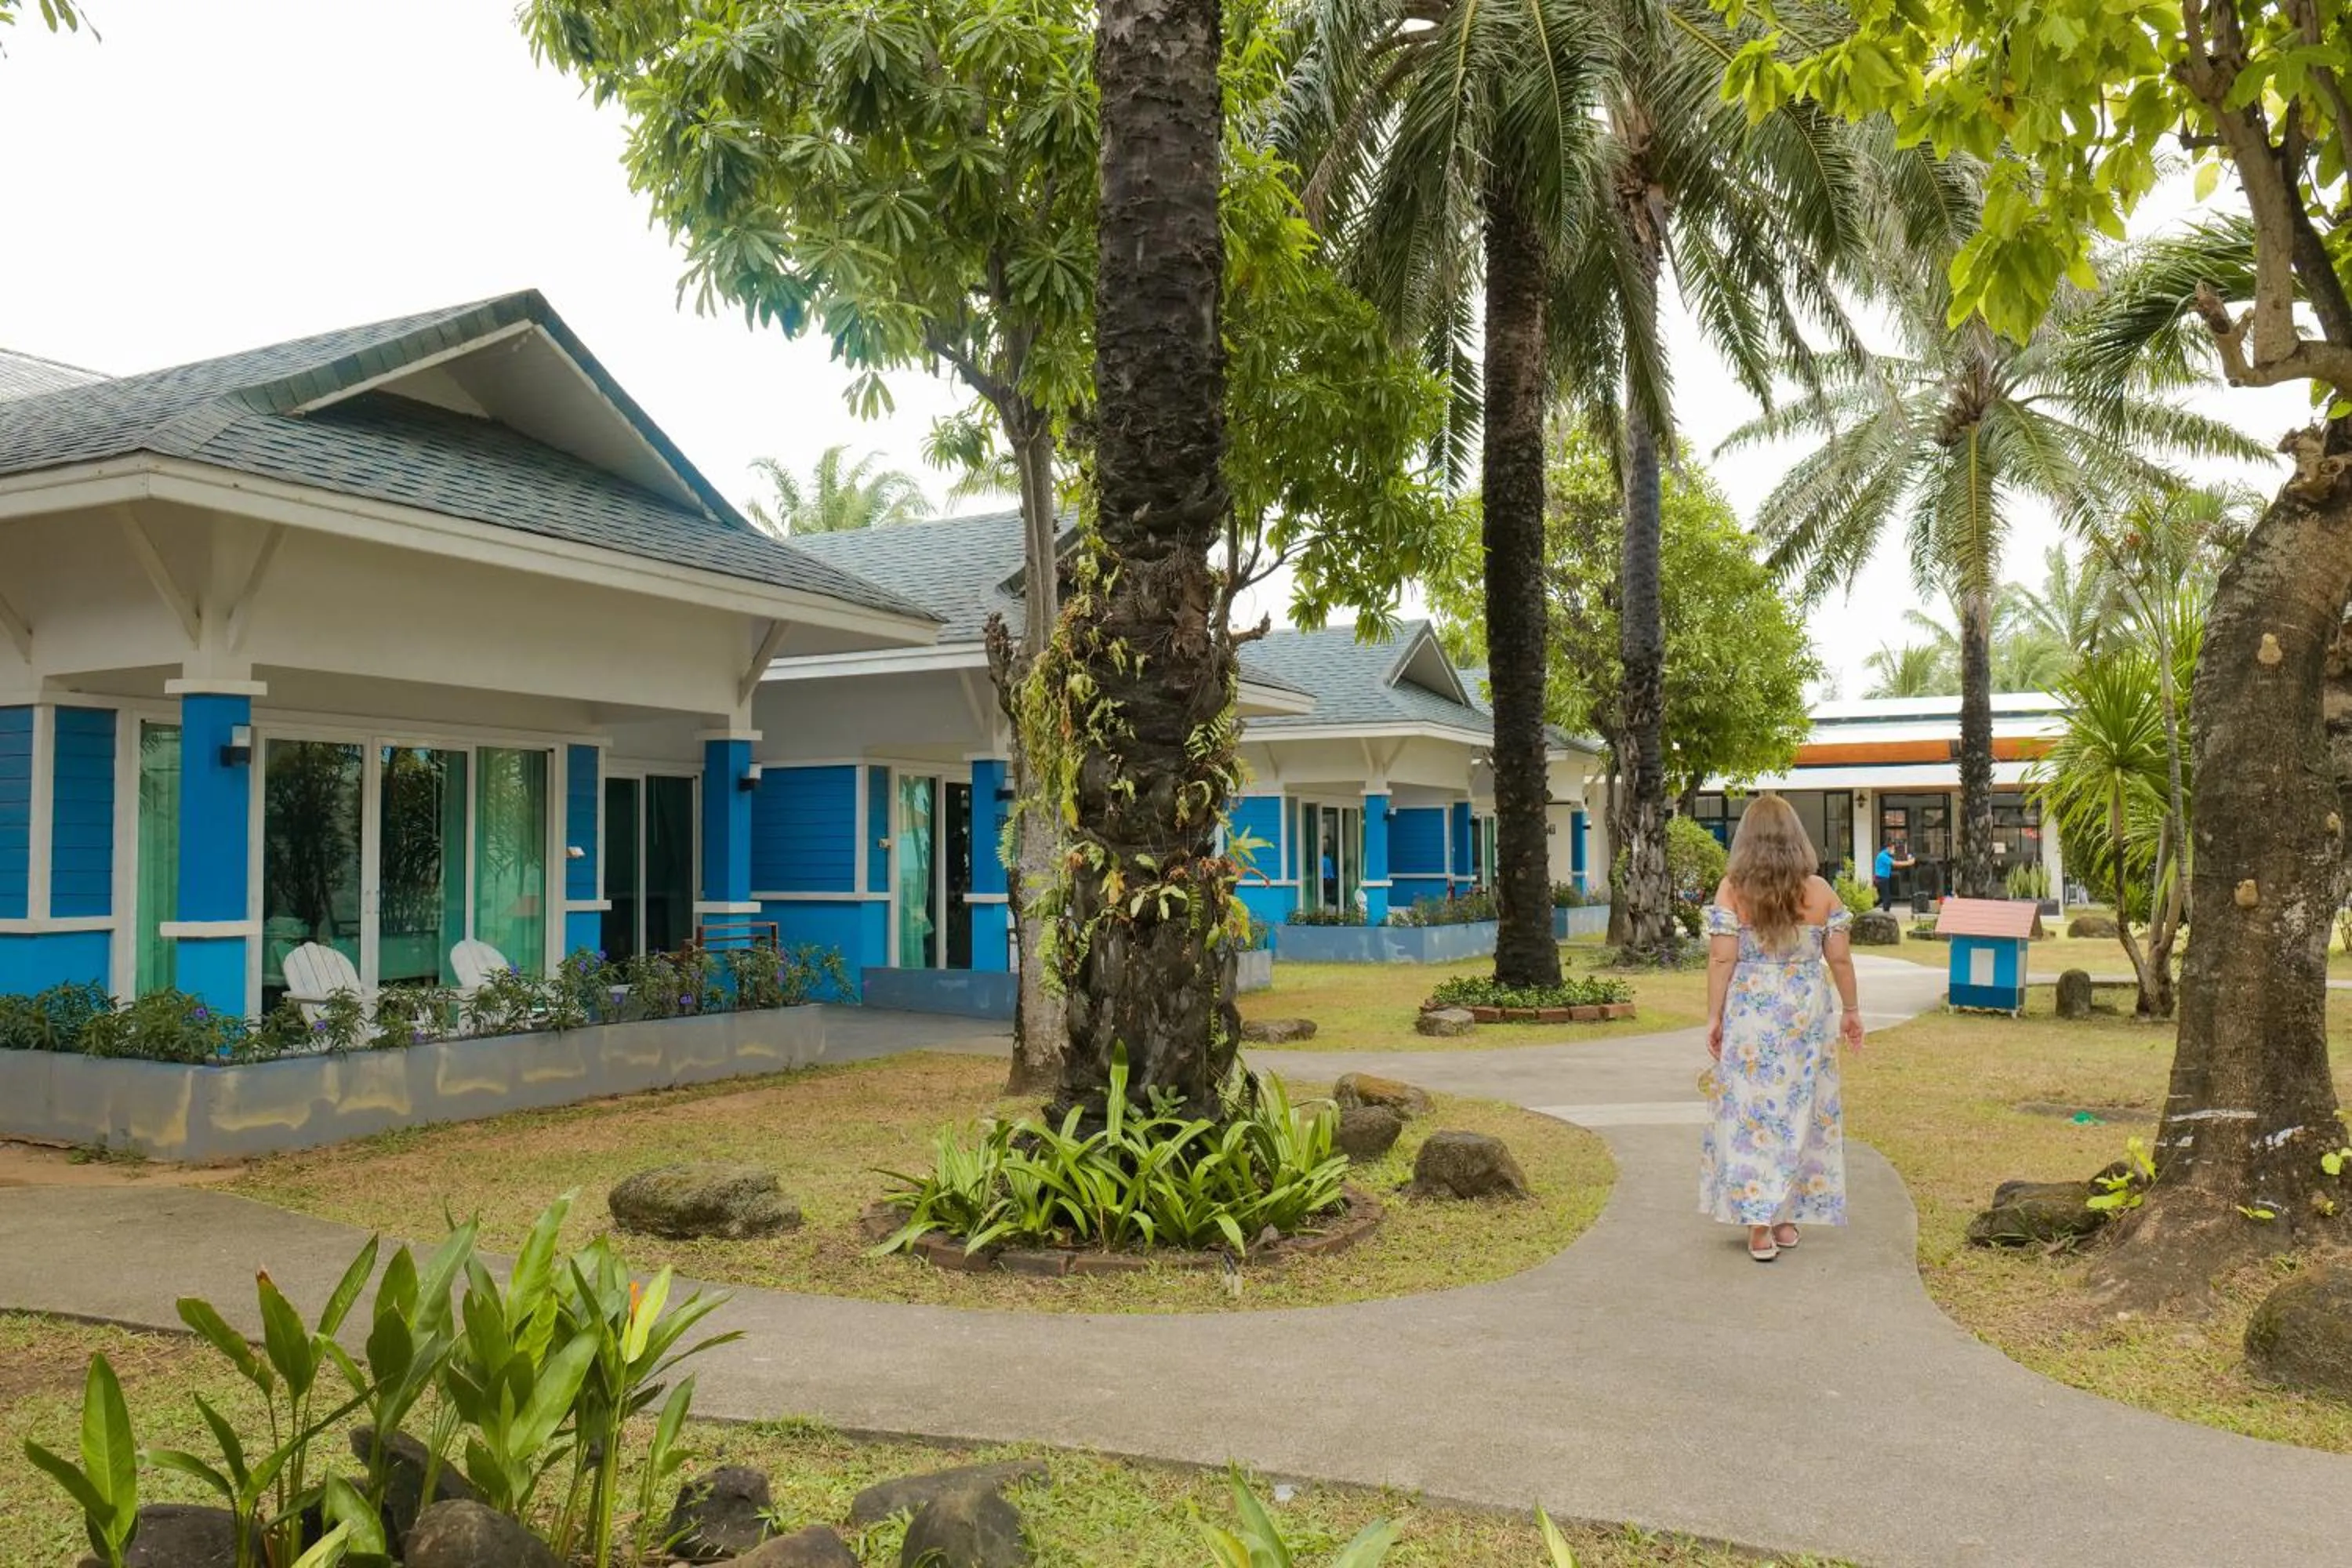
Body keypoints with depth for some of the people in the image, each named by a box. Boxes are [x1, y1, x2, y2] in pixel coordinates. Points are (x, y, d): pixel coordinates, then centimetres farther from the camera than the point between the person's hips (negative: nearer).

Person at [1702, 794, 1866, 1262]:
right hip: (1807, 1014, 2)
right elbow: (1840, 958, 1)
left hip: (1750, 1014, -2)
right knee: (1802, 1109, 12)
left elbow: (1722, 959, -10)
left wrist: (1714, 1017, -3)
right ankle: (1787, 1221, 20)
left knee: (1751, 1111, 3)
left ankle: (1759, 1227, 1)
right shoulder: (1819, 891, 0)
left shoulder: (1732, 889, -7)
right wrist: (1851, 1010, 13)